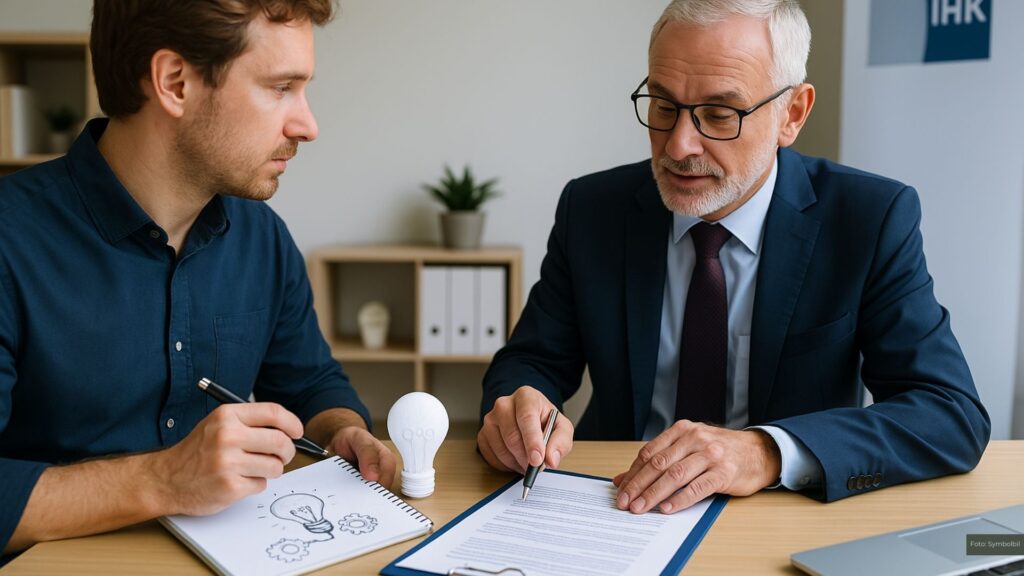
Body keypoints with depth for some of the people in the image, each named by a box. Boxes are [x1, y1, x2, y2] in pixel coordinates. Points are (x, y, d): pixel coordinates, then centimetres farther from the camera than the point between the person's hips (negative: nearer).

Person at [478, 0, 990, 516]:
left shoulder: (872, 219, -10)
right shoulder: (591, 210, -3)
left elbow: (955, 416, -15)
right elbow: (531, 362, 2)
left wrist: (767, 452, -31)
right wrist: (514, 410, -23)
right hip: (622, 509, 3)